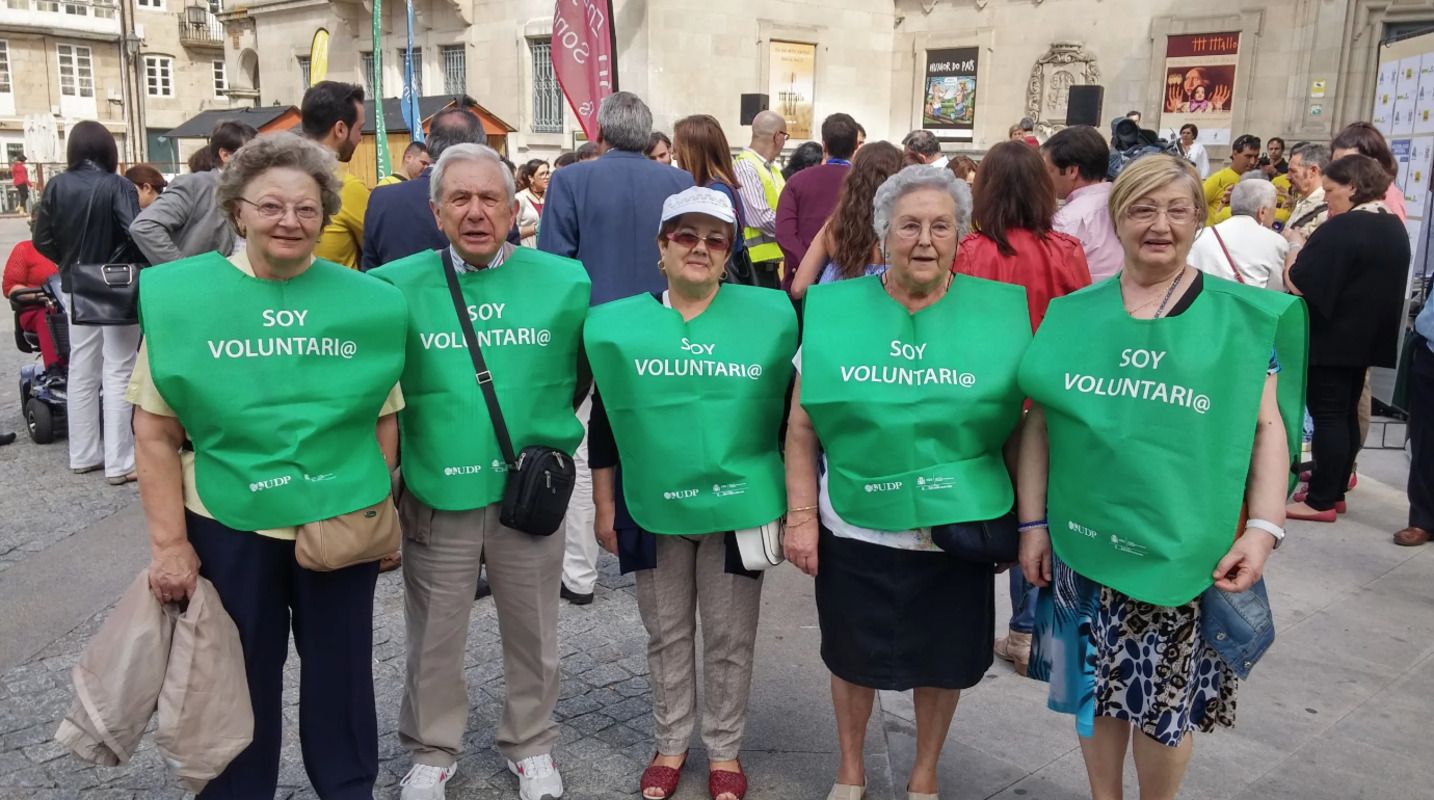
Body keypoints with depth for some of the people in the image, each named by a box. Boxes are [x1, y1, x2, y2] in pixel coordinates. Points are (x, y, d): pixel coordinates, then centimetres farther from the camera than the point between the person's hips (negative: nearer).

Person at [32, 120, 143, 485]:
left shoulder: (56, 186, -1)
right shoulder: (118, 186, -14)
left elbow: (42, 240, 1)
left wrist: (70, 263, 15)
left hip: (76, 289, 5)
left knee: (82, 370, 14)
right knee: (117, 372, 0)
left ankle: (83, 455, 22)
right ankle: (118, 462, 1)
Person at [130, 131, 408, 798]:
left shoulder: (365, 302, -3)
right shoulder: (178, 296, -7)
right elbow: (155, 432, -4)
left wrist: (383, 512, 5)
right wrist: (169, 543, -7)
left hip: (343, 524, 1)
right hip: (228, 528, -1)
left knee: (341, 672, 16)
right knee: (240, 678, 14)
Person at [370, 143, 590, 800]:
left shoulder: (565, 282, -3)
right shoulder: (397, 286, -5)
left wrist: (548, 435, 7)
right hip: (436, 492, 0)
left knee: (532, 631, 16)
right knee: (434, 635, 14)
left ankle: (531, 744, 38)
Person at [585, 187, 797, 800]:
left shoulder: (769, 317, -4)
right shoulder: (617, 324, -1)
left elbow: (788, 416, 3)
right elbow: (606, 425, 6)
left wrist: (793, 502, 3)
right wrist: (604, 507, 6)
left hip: (740, 506, -1)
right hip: (653, 508, 1)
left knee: (730, 638, 12)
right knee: (666, 634, 16)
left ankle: (724, 749, 31)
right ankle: (671, 743, 34)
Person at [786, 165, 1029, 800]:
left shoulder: (1000, 313, -5)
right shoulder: (834, 310, -5)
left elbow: (1020, 423, 3)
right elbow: (802, 425, 0)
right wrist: (801, 516, -4)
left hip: (958, 529, 0)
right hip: (855, 528, 0)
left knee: (944, 658, 16)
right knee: (853, 655, 16)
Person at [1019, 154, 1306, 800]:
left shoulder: (1242, 316, 1)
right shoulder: (1072, 314, 5)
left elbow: (1268, 426, -1)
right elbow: (1038, 421, 5)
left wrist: (1264, 527, -11)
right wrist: (1032, 522, 2)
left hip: (1185, 550, -2)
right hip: (1085, 542, 2)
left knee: (1168, 698, 8)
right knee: (1096, 686, 14)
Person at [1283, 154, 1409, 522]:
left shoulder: (1341, 229, -20)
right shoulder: (1395, 227, 11)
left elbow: (1297, 282, -21)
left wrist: (1296, 249, -3)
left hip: (1332, 337, -9)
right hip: (1368, 336, 9)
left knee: (1328, 415, -4)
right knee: (1347, 413, 14)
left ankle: (1321, 501, 1)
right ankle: (1335, 490, 22)